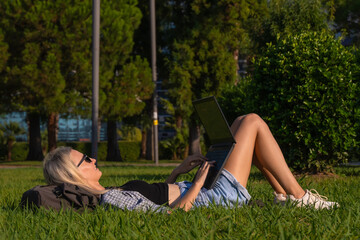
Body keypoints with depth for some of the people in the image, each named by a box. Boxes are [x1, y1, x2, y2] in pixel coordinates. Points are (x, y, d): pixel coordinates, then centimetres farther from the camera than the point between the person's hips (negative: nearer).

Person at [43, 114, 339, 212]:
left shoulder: (109, 195, 5)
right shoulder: (111, 199, -26)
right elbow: (166, 214, -31)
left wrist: (181, 169, 9)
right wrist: (197, 185, -25)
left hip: (206, 191, 10)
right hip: (220, 195, -10)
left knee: (243, 122, 17)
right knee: (253, 122, -1)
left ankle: (282, 193, 19)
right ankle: (299, 196, 8)